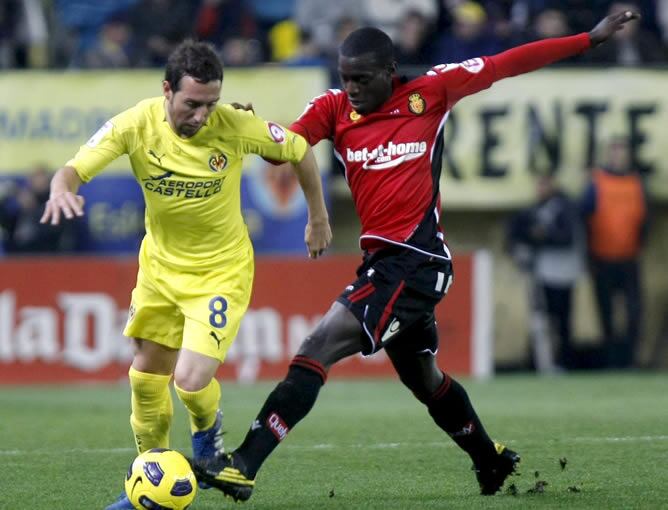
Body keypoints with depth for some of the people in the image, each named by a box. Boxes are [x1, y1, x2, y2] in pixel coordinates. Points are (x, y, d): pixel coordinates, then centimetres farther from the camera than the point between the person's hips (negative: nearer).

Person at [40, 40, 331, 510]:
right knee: (146, 376, 11)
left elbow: (299, 150, -6)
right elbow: (76, 167, -22)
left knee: (192, 381, -16)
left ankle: (208, 429, 21)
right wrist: (61, 189, -46)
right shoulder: (136, 124, -19)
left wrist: (319, 219, 4)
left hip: (221, 271, -3)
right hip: (161, 264, 3)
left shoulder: (236, 126, -23)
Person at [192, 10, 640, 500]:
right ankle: (492, 460, 46)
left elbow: (507, 64, 2)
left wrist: (590, 39, 6)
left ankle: (245, 467, -22)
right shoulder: (333, 108, 4)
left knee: (318, 348, -18)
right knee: (422, 376, 24)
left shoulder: (431, 92, -5)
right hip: (383, 259, 7)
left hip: (415, 261, -7)